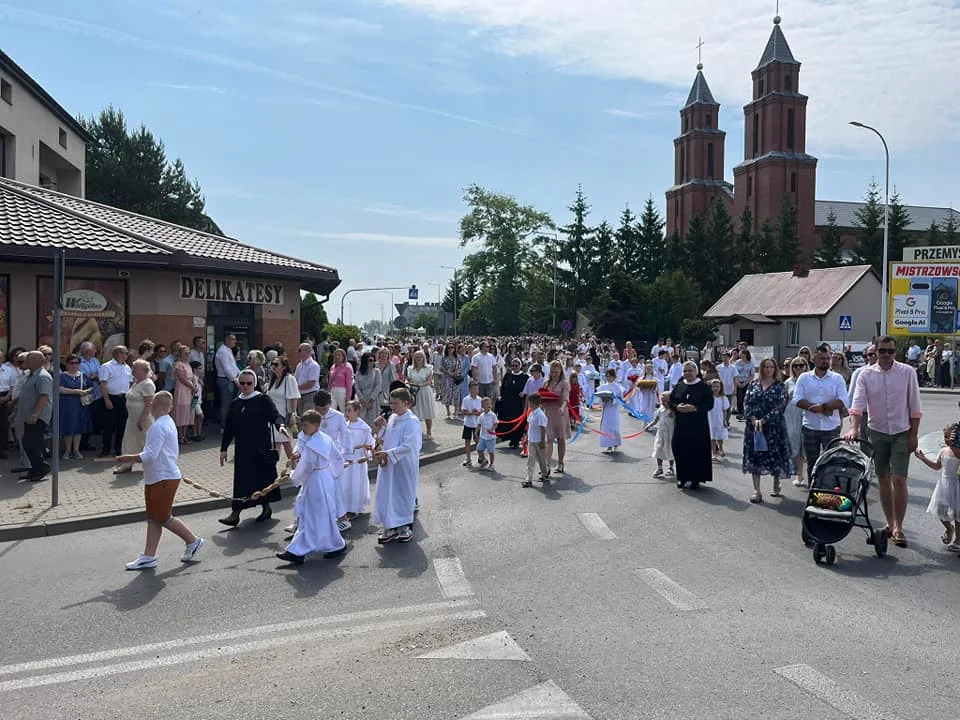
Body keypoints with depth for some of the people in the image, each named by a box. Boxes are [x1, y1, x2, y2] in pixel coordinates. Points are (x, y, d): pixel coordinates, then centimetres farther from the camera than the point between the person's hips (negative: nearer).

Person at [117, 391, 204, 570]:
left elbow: (150, 455, -25)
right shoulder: (169, 423, 13)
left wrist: (129, 458, -13)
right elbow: (175, 453, 19)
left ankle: (193, 541, 14)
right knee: (153, 518, 11)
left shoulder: (158, 426, -20)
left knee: (163, 518, 0)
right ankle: (148, 557, 15)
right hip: (162, 476, 10)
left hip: (163, 479, -10)